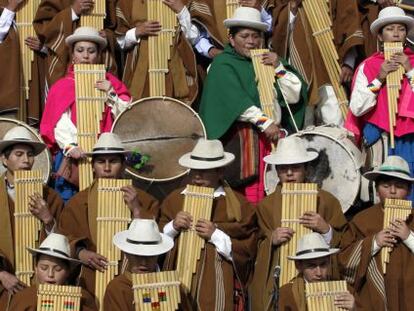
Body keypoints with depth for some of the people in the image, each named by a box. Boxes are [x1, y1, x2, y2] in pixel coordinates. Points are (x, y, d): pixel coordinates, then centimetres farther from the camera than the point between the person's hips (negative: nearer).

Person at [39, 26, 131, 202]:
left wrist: (111, 94, -9)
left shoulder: (110, 83, 11)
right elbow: (60, 123, -9)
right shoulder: (62, 87, 6)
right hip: (71, 157, -1)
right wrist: (70, 146, -26)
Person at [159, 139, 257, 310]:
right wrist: (173, 227, -6)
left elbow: (247, 252, -6)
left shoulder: (238, 204, -1)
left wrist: (215, 235, -14)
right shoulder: (174, 199, 11)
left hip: (217, 288, -3)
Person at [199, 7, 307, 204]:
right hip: (240, 137, -5)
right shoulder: (223, 64, 2)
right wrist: (265, 123, -23)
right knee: (253, 188, -14)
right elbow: (236, 100, -14)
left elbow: (294, 97, 11)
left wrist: (279, 67, -1)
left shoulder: (269, 61, 18)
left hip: (274, 135, 5)